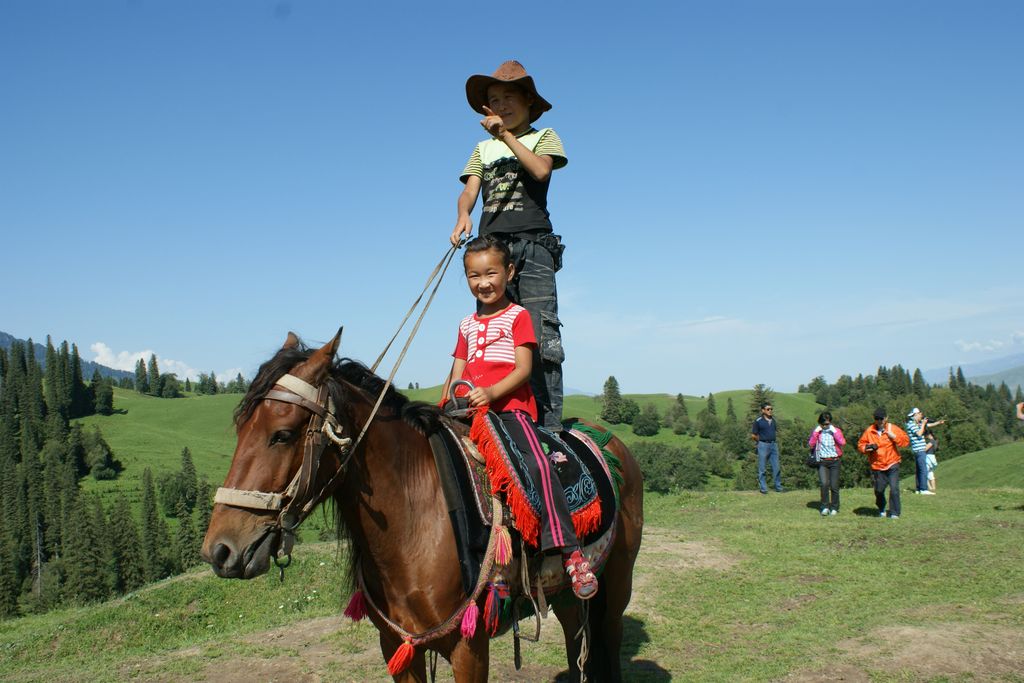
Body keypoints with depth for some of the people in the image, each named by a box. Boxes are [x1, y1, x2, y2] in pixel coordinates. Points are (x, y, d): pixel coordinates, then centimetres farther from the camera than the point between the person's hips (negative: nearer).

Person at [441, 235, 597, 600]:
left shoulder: (518, 316, 4)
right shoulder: (466, 326, 22)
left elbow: (523, 369, -8)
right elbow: (456, 374, 21)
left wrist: (491, 392, -25)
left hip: (511, 407, -6)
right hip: (471, 411, 6)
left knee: (538, 463, -28)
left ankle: (569, 551, -30)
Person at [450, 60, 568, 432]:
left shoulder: (543, 136, 14)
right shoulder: (483, 148, 23)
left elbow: (541, 169, -8)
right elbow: (468, 192, 8)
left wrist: (506, 135, -9)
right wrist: (463, 215, -13)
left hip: (533, 244, -4)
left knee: (541, 334, -13)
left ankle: (550, 422, -15)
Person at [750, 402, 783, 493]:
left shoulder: (773, 420, 9)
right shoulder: (758, 421, -8)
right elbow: (753, 436, -4)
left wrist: (772, 439, 11)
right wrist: (761, 440, 3)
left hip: (774, 445, 5)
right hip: (763, 445, -5)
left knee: (776, 468, 8)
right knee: (762, 468, 2)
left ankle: (778, 486, 18)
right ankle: (763, 488, 10)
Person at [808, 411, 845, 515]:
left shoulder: (836, 430, 6)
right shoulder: (817, 431, 8)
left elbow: (843, 442, -11)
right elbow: (810, 444, -5)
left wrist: (834, 431, -12)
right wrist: (816, 432, -8)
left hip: (834, 461, 0)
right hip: (822, 462, 0)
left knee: (834, 486, 0)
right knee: (824, 483, -17)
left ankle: (834, 508, 17)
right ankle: (825, 507, -5)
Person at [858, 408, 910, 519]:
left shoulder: (893, 428, -1)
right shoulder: (869, 431, 2)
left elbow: (906, 441, -3)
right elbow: (860, 444, 9)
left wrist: (893, 436, -15)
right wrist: (867, 448, -11)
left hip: (892, 464, -2)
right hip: (877, 466, 2)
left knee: (894, 488, -12)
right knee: (879, 490, 8)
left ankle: (894, 513, -3)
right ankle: (881, 509, 34)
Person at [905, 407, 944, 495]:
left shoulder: (918, 423, 16)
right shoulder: (911, 424, -11)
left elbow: (930, 425, 21)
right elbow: (919, 433, -20)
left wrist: (939, 422, 7)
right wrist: (923, 424, -11)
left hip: (922, 450, 10)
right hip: (919, 450, -10)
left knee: (919, 470, 12)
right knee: (923, 470, -13)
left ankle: (918, 489, 17)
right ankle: (924, 489, -16)